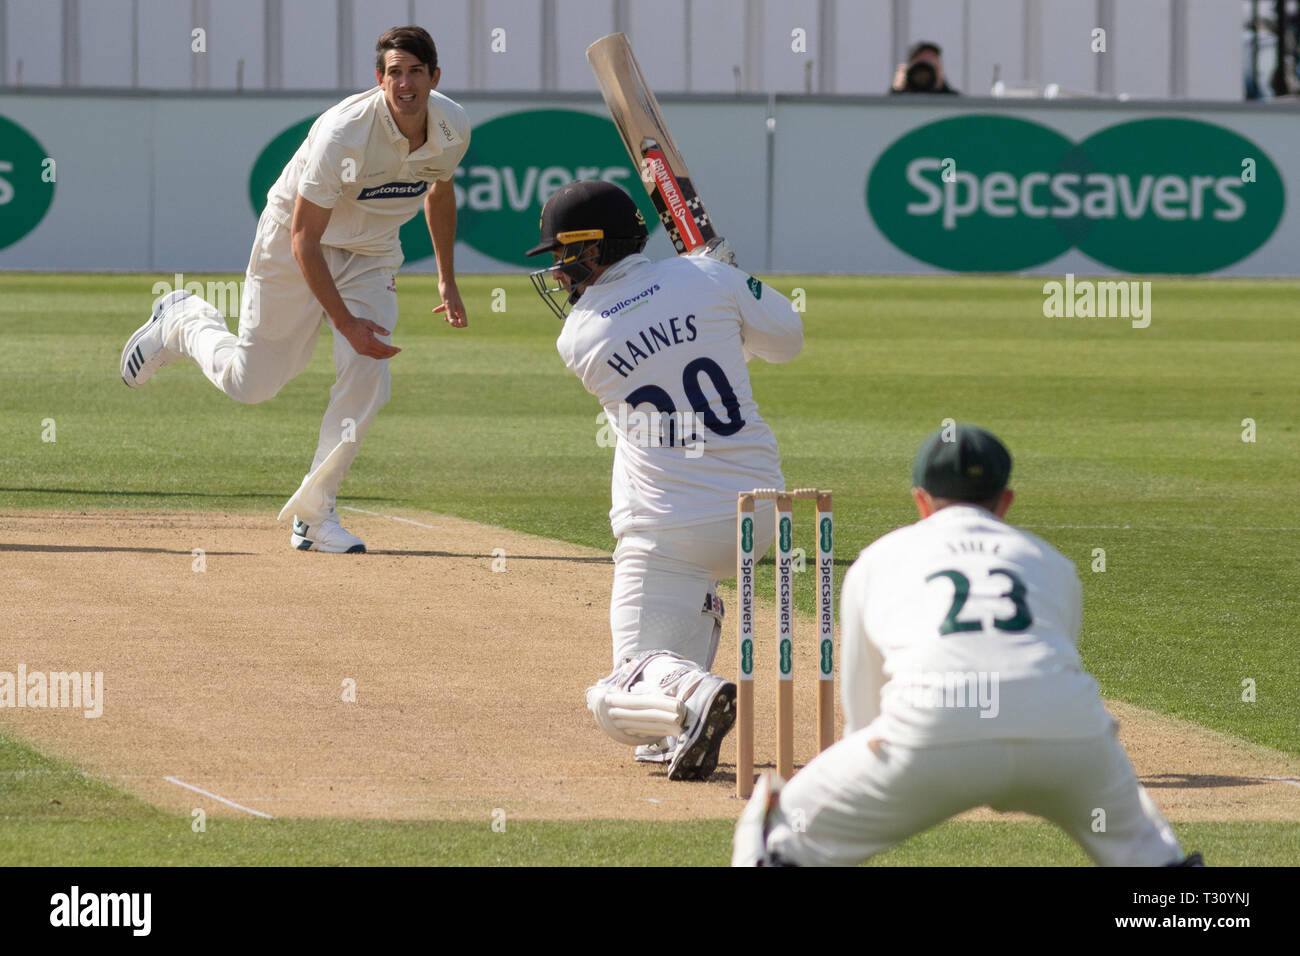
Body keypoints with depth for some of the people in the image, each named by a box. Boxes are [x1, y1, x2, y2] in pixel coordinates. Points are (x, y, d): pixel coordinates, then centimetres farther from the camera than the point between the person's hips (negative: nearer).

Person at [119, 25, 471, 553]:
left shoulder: (452, 127, -15)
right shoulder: (344, 133, -34)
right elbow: (304, 238, -28)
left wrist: (447, 280, 12)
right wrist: (346, 323, -31)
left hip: (371, 255, 5)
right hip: (299, 245, -4)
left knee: (366, 379, -14)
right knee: (250, 383, 3)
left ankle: (314, 515, -1)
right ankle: (184, 322, 35)